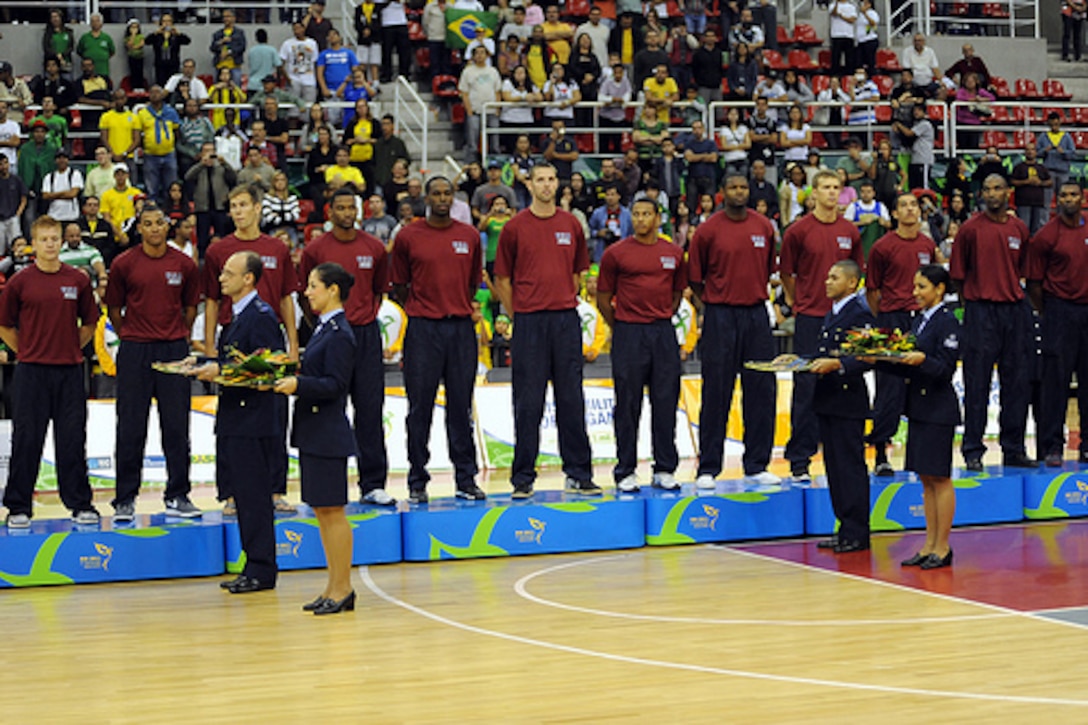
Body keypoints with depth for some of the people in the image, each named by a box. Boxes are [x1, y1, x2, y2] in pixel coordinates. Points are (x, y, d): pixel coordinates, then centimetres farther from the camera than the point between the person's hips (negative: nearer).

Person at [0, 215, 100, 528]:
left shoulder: (78, 280, 4)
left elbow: (90, 322, 14)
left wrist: (71, 349, 6)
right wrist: (26, 352, 3)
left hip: (69, 370, 2)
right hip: (31, 371, -1)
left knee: (72, 440, 4)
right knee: (26, 440, 1)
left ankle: (80, 504, 12)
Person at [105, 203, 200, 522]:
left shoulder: (184, 265, 4)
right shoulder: (124, 264, -1)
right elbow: (114, 309, 8)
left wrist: (177, 337, 12)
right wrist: (130, 337, 9)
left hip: (174, 349, 1)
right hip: (134, 351, -1)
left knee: (176, 426, 3)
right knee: (130, 427, 0)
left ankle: (178, 496, 11)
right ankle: (125, 499, 6)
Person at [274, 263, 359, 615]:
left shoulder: (339, 334, -14)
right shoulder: (324, 329, 14)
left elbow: (334, 384, -19)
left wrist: (298, 384, -28)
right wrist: (287, 380, 9)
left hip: (328, 433, -10)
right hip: (314, 431, 10)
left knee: (332, 510, -4)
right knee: (321, 511, 12)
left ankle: (342, 589, 2)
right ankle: (334, 588, 19)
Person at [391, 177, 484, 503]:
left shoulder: (469, 236, 9)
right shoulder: (408, 237, 1)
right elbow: (399, 286, 8)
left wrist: (460, 306, 12)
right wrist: (419, 308, 5)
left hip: (461, 327, 2)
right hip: (423, 329, -2)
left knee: (461, 406, 5)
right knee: (420, 407, 0)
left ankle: (466, 479, 9)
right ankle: (417, 482, 5)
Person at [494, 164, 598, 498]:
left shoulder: (571, 225, 9)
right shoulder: (515, 227, 1)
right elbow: (502, 279, 4)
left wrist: (564, 304, 11)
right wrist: (519, 315, 3)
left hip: (566, 320, 3)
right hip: (529, 321, -2)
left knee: (571, 398, 4)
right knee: (528, 402, 0)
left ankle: (578, 474, 10)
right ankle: (522, 478, 5)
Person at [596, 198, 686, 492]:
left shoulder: (674, 253, 8)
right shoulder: (616, 253, -1)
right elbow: (603, 298, 5)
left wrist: (663, 319, 13)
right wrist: (621, 328, 5)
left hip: (663, 332, 3)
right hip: (628, 333, -3)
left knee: (666, 402, 3)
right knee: (628, 404, -1)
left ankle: (665, 470, 10)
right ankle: (626, 471, 5)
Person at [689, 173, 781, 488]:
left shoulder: (764, 227, 7)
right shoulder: (708, 230, -3)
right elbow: (695, 278, 4)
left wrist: (756, 295, 10)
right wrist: (713, 302, 4)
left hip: (756, 314, 4)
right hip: (720, 317, -3)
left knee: (761, 391, 4)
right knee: (716, 394, -2)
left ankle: (756, 466, 12)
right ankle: (708, 469, 3)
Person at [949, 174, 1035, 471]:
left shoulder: (1019, 229, 9)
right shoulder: (971, 229, -2)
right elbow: (958, 274, 2)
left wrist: (1012, 290, 10)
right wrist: (970, 301, 1)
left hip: (1016, 309, 4)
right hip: (980, 310, -4)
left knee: (1017, 382, 6)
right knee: (977, 383, -2)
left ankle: (1014, 449, 14)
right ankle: (973, 451, 2)